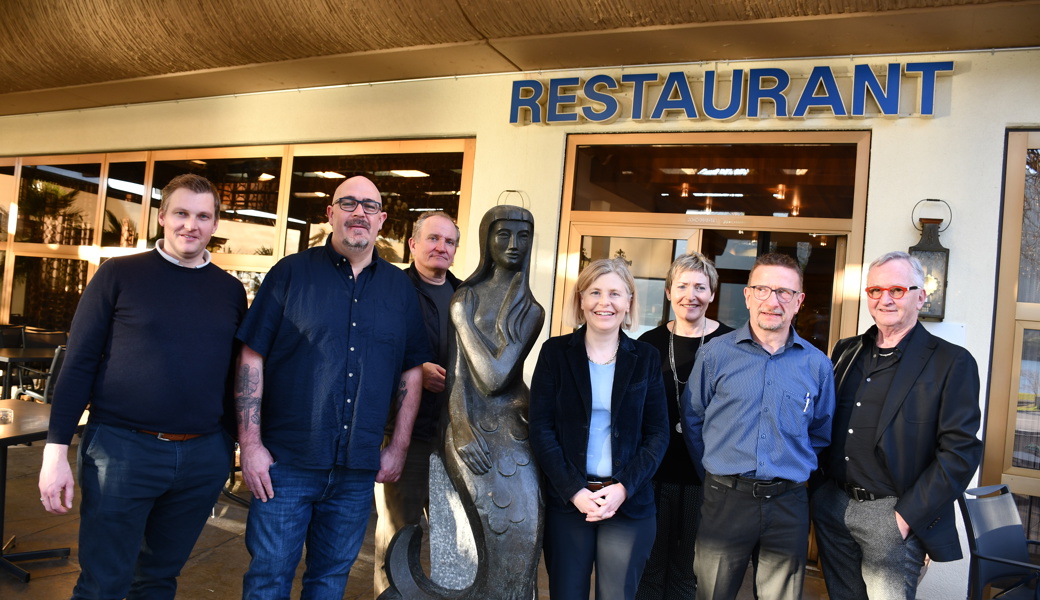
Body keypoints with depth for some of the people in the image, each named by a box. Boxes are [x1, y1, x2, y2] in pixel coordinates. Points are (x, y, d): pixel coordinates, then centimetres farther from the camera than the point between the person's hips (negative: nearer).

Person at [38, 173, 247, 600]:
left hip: (204, 456, 3)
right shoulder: (119, 274, -2)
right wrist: (57, 449, -7)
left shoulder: (230, 290, 6)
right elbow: (79, 363, -3)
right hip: (121, 448, -2)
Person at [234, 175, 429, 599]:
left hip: (358, 469, 3)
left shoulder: (400, 287, 7)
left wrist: (399, 446, 6)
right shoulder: (291, 273, -1)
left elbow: (411, 370, 10)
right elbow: (252, 358, -4)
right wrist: (250, 444, -8)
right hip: (286, 461, -2)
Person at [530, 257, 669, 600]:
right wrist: (574, 491, -12)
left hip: (629, 504, 1)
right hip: (566, 503, 0)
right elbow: (541, 430, -3)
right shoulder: (555, 352, 0)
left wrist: (624, 488, -11)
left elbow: (658, 434, 2)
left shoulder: (646, 358, 3)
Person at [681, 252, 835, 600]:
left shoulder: (817, 364, 2)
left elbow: (821, 433, 13)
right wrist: (714, 475, 4)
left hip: (788, 505, 2)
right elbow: (692, 419, 5)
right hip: (726, 500, -1)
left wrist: (799, 474, 6)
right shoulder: (716, 353, -3)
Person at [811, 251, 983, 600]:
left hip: (892, 515, -5)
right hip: (832, 504, 5)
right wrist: (820, 490, 7)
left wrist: (907, 517, -15)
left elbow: (960, 451, -11)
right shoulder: (846, 351, 9)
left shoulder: (952, 363, -7)